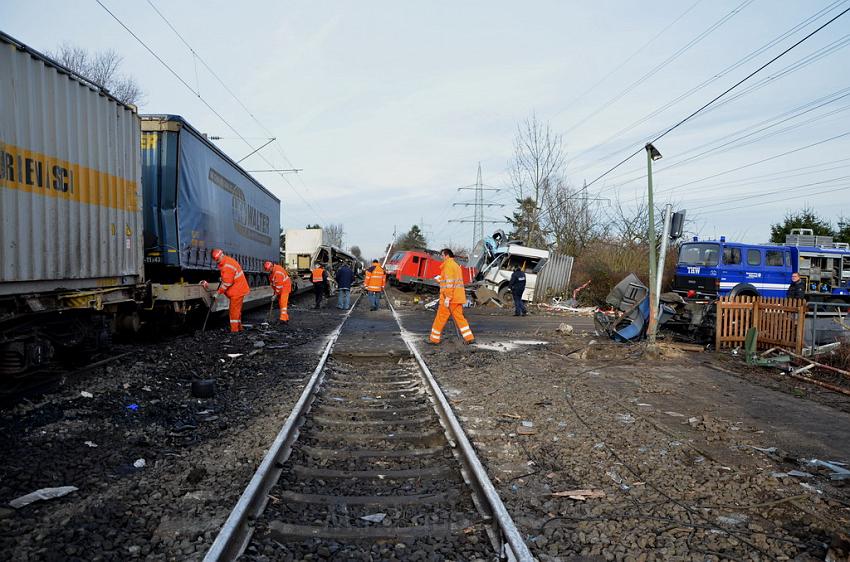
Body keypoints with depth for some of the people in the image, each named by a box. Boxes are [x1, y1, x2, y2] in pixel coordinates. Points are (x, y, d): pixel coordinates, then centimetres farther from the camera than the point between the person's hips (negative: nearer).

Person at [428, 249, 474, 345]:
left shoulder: (448, 265, -10)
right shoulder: (456, 265, 20)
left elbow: (449, 282, -19)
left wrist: (447, 298, -22)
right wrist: (441, 278, 30)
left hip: (449, 298, -9)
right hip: (457, 298, 9)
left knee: (440, 318, 1)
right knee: (459, 317, 9)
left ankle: (434, 339, 9)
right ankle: (469, 338, 3)